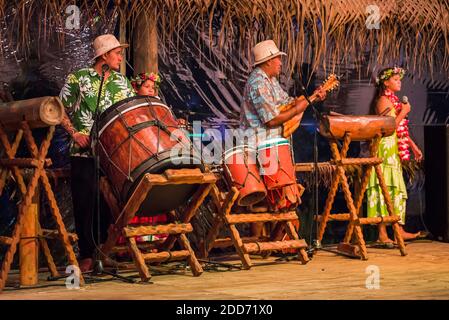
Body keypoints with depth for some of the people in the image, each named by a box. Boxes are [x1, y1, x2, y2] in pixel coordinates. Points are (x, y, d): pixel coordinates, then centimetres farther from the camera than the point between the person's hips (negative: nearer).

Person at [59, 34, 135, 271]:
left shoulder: (122, 82, 14)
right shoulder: (78, 78, 3)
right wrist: (74, 133, -8)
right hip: (84, 153, -3)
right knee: (85, 204, -2)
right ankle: (87, 255, 6)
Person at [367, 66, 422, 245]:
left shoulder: (394, 100, 17)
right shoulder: (383, 100, -11)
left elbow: (400, 128, 20)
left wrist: (413, 146, 18)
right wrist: (403, 112, -13)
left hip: (394, 150, 10)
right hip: (385, 148, -10)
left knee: (397, 190, 10)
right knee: (384, 190, -10)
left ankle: (400, 231, 14)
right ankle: (382, 235, -9)